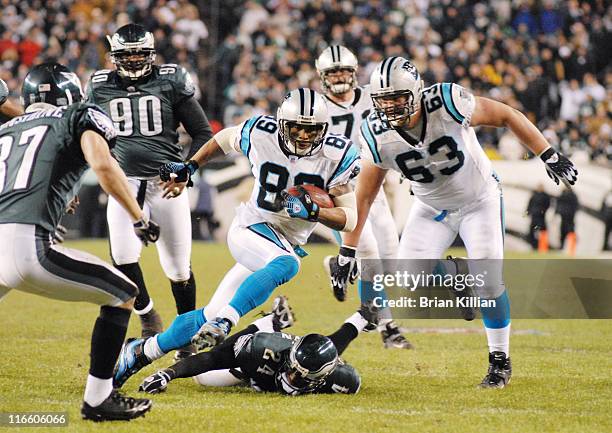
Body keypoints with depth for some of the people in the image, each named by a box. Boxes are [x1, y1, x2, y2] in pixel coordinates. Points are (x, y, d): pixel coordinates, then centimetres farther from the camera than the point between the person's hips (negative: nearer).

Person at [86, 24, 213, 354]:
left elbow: (203, 133, 2)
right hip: (125, 182, 1)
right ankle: (147, 315, 9)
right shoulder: (101, 87, 5)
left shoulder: (171, 82, -2)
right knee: (123, 257, -17)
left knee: (178, 266, 3)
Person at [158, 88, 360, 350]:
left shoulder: (334, 157, -13)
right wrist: (189, 168, 11)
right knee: (286, 265, -38)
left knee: (212, 315, 12)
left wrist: (312, 211, -29)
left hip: (287, 244, 3)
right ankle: (222, 323, -43)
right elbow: (226, 139, 11)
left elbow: (351, 218, -12)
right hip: (250, 229, -3)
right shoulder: (262, 136, -13)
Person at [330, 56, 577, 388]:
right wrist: (347, 251, -8)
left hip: (479, 201, -3)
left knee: (487, 277, -16)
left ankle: (500, 360, 3)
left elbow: (506, 115, -16)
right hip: (432, 209, 3)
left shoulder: (447, 103, -30)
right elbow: (364, 196, -9)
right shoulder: (378, 135, -20)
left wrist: (549, 156, -14)